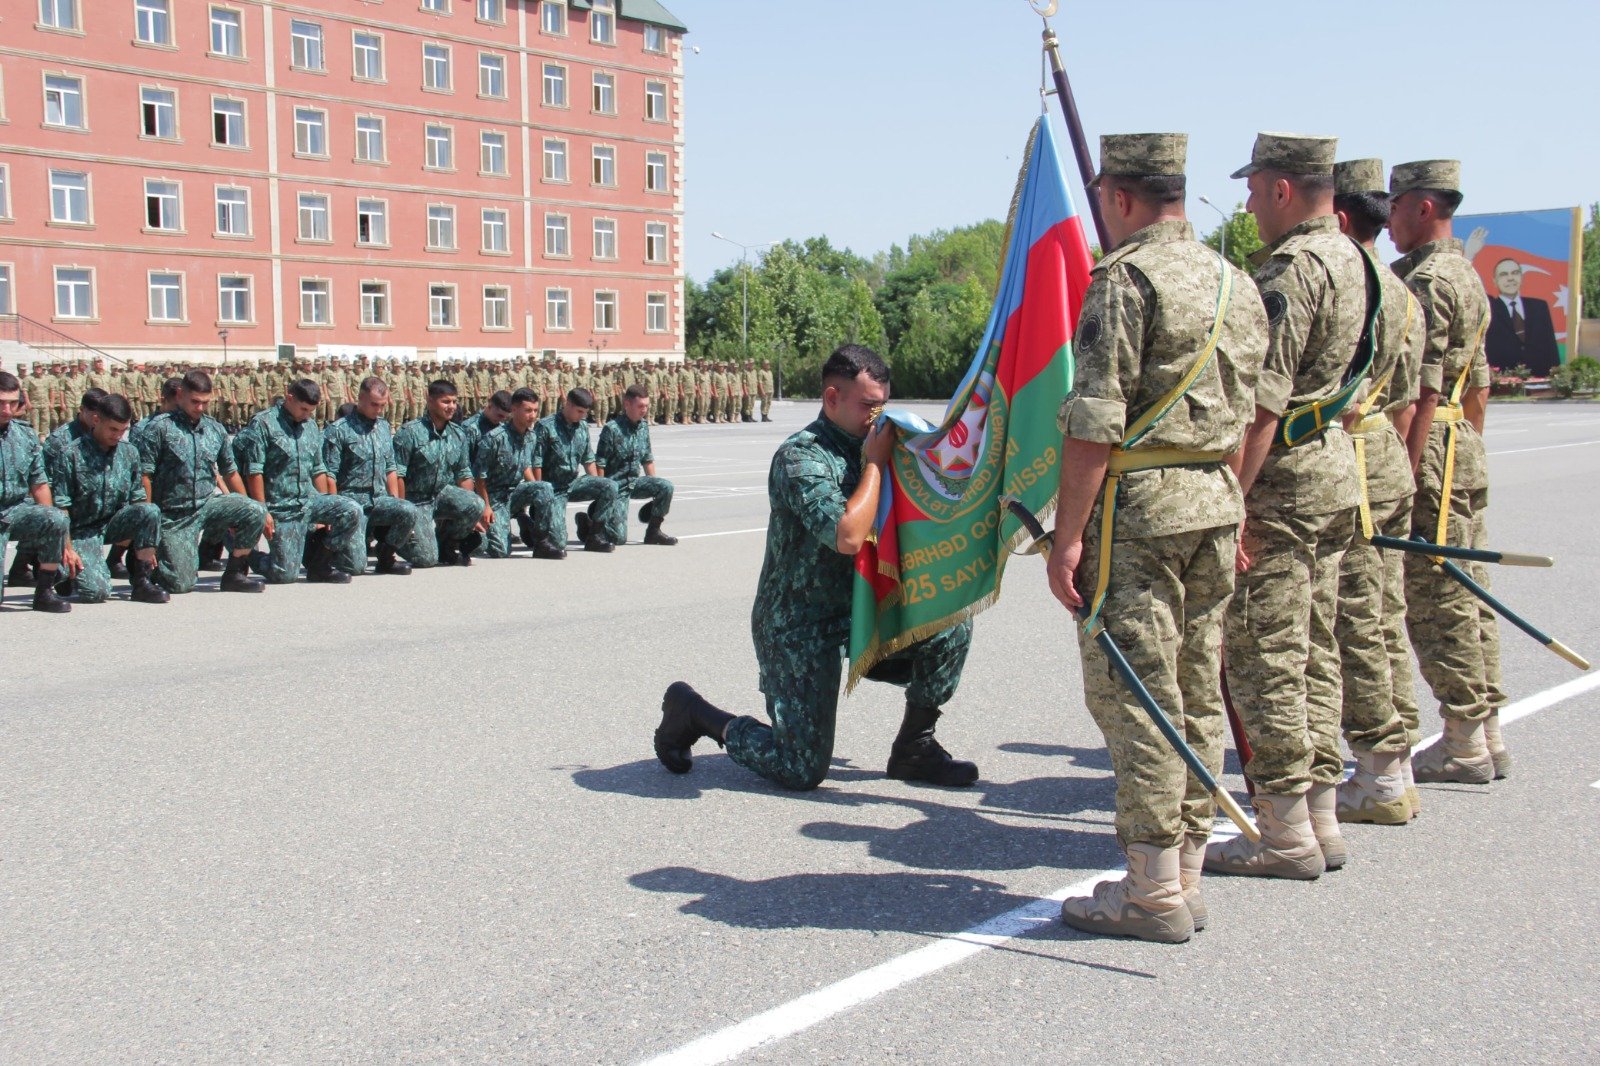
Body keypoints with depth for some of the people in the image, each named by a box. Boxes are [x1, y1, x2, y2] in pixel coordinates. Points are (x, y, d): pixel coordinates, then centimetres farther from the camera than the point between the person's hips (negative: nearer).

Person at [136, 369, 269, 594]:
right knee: (181, 584, -13)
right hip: (174, 516, -4)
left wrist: (249, 513, 19)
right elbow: (144, 476, -9)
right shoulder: (158, 428, -6)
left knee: (256, 512, -24)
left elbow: (230, 473, 18)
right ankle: (154, 562, 23)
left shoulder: (216, 430, 9)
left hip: (209, 503, 4)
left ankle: (234, 574, -6)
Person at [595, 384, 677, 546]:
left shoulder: (643, 426, 3)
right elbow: (599, 464, -16)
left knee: (666, 487, -20)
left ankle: (653, 532, -3)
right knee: (619, 538, -16)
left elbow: (647, 459, 13)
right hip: (615, 486, -6)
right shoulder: (612, 429, -18)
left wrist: (655, 489, 12)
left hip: (634, 482, 6)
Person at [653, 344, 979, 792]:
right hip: (799, 626, -7)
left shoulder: (863, 448, 6)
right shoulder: (801, 457, -18)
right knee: (801, 770, -7)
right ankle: (693, 711, 15)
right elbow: (848, 536, -31)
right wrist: (875, 464, -20)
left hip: (858, 615, 7)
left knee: (952, 625, -9)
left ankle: (913, 749, 7)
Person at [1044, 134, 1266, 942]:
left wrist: (1068, 535, -14)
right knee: (1197, 695, 11)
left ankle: (1153, 892, 2)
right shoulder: (1234, 283, 14)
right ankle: (1186, 876, 20)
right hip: (1216, 505, 8)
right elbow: (1243, 417, 18)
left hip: (1140, 507, -8)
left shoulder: (1126, 278, -11)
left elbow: (1094, 422, -16)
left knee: (1135, 697, -3)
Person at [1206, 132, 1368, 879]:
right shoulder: (1350, 258, 14)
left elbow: (1262, 401, -23)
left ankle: (1285, 834, 2)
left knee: (1264, 656, -3)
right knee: (1313, 653, 14)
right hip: (1335, 468, 10)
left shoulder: (1291, 269, -17)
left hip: (1282, 479, -10)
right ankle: (1320, 817, 22)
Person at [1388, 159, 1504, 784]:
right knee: (1466, 599, 12)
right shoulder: (1467, 276, 18)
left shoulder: (1425, 281, -14)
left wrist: (1405, 474, -21)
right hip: (1466, 452, 10)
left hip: (1431, 452, -10)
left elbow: (1423, 390, -20)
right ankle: (1487, 736, 19)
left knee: (1436, 603, -5)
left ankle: (1464, 745, 1)